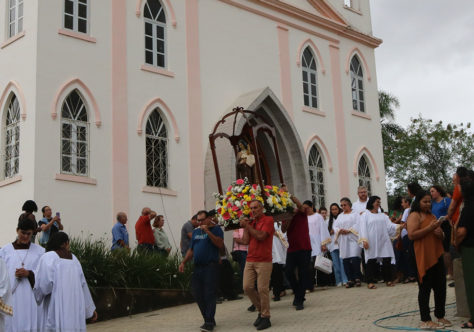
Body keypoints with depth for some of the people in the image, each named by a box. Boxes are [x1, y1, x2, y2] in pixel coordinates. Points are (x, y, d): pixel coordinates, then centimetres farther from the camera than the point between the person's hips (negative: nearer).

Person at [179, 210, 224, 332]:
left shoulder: (215, 229, 1)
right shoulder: (195, 232, 19)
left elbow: (220, 244, -14)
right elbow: (191, 250, 23)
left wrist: (208, 232, -16)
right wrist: (183, 262, 12)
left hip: (210, 266, -6)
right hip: (197, 267, 7)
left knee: (209, 294, -9)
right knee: (198, 294, 5)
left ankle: (209, 322, -7)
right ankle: (209, 319, 16)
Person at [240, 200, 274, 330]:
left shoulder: (268, 220, -3)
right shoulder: (251, 222, 16)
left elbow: (261, 236, -17)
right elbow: (245, 241, 7)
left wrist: (247, 226, -9)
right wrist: (244, 227, 3)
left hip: (264, 261, -6)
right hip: (250, 260, 6)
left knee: (263, 289, -6)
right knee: (247, 287, 0)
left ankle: (265, 317, 5)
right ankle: (260, 310, 20)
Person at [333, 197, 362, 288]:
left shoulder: (355, 214, 8)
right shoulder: (340, 216, 21)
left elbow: (357, 225, -5)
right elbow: (335, 226, 13)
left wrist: (348, 230, -15)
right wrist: (339, 230, -8)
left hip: (353, 239, -4)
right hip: (343, 241, 5)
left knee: (354, 259, -15)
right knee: (345, 260, -2)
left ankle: (357, 278, -7)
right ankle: (350, 280, 1)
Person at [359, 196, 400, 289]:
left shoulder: (383, 216, 20)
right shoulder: (365, 215, 7)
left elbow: (390, 225, 10)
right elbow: (363, 228, -3)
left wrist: (398, 226, -9)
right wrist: (364, 240, -15)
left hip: (383, 241, 4)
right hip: (371, 242, -4)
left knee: (387, 260, 0)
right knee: (372, 261, -6)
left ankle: (388, 280, 9)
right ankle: (370, 282, -3)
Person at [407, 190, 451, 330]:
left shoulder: (432, 216, 20)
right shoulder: (414, 215, -5)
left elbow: (441, 236, 26)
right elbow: (411, 235, -17)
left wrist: (440, 233, 2)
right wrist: (430, 228, -18)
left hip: (437, 255, 8)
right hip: (423, 258, -8)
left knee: (441, 287, 11)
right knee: (425, 288, -4)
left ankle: (440, 316, 23)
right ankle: (425, 321, 0)